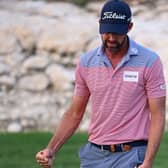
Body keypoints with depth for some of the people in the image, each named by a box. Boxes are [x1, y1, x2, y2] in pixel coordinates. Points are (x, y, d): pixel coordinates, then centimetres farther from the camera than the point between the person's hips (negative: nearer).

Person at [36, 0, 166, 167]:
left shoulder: (149, 61, -7)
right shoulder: (86, 62, 5)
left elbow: (157, 116, -7)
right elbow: (74, 114, 12)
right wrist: (51, 150, 0)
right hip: (95, 154, 4)